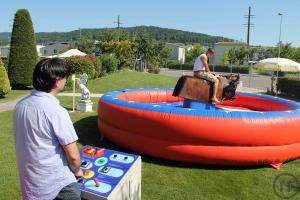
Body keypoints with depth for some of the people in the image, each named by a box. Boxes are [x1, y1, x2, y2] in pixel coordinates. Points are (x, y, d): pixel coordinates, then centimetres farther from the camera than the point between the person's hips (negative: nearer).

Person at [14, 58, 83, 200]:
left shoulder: (20, 105, -3)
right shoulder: (56, 111, -24)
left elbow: (30, 142, 8)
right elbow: (73, 155, -20)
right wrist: (77, 171, 1)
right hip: (59, 185, -6)